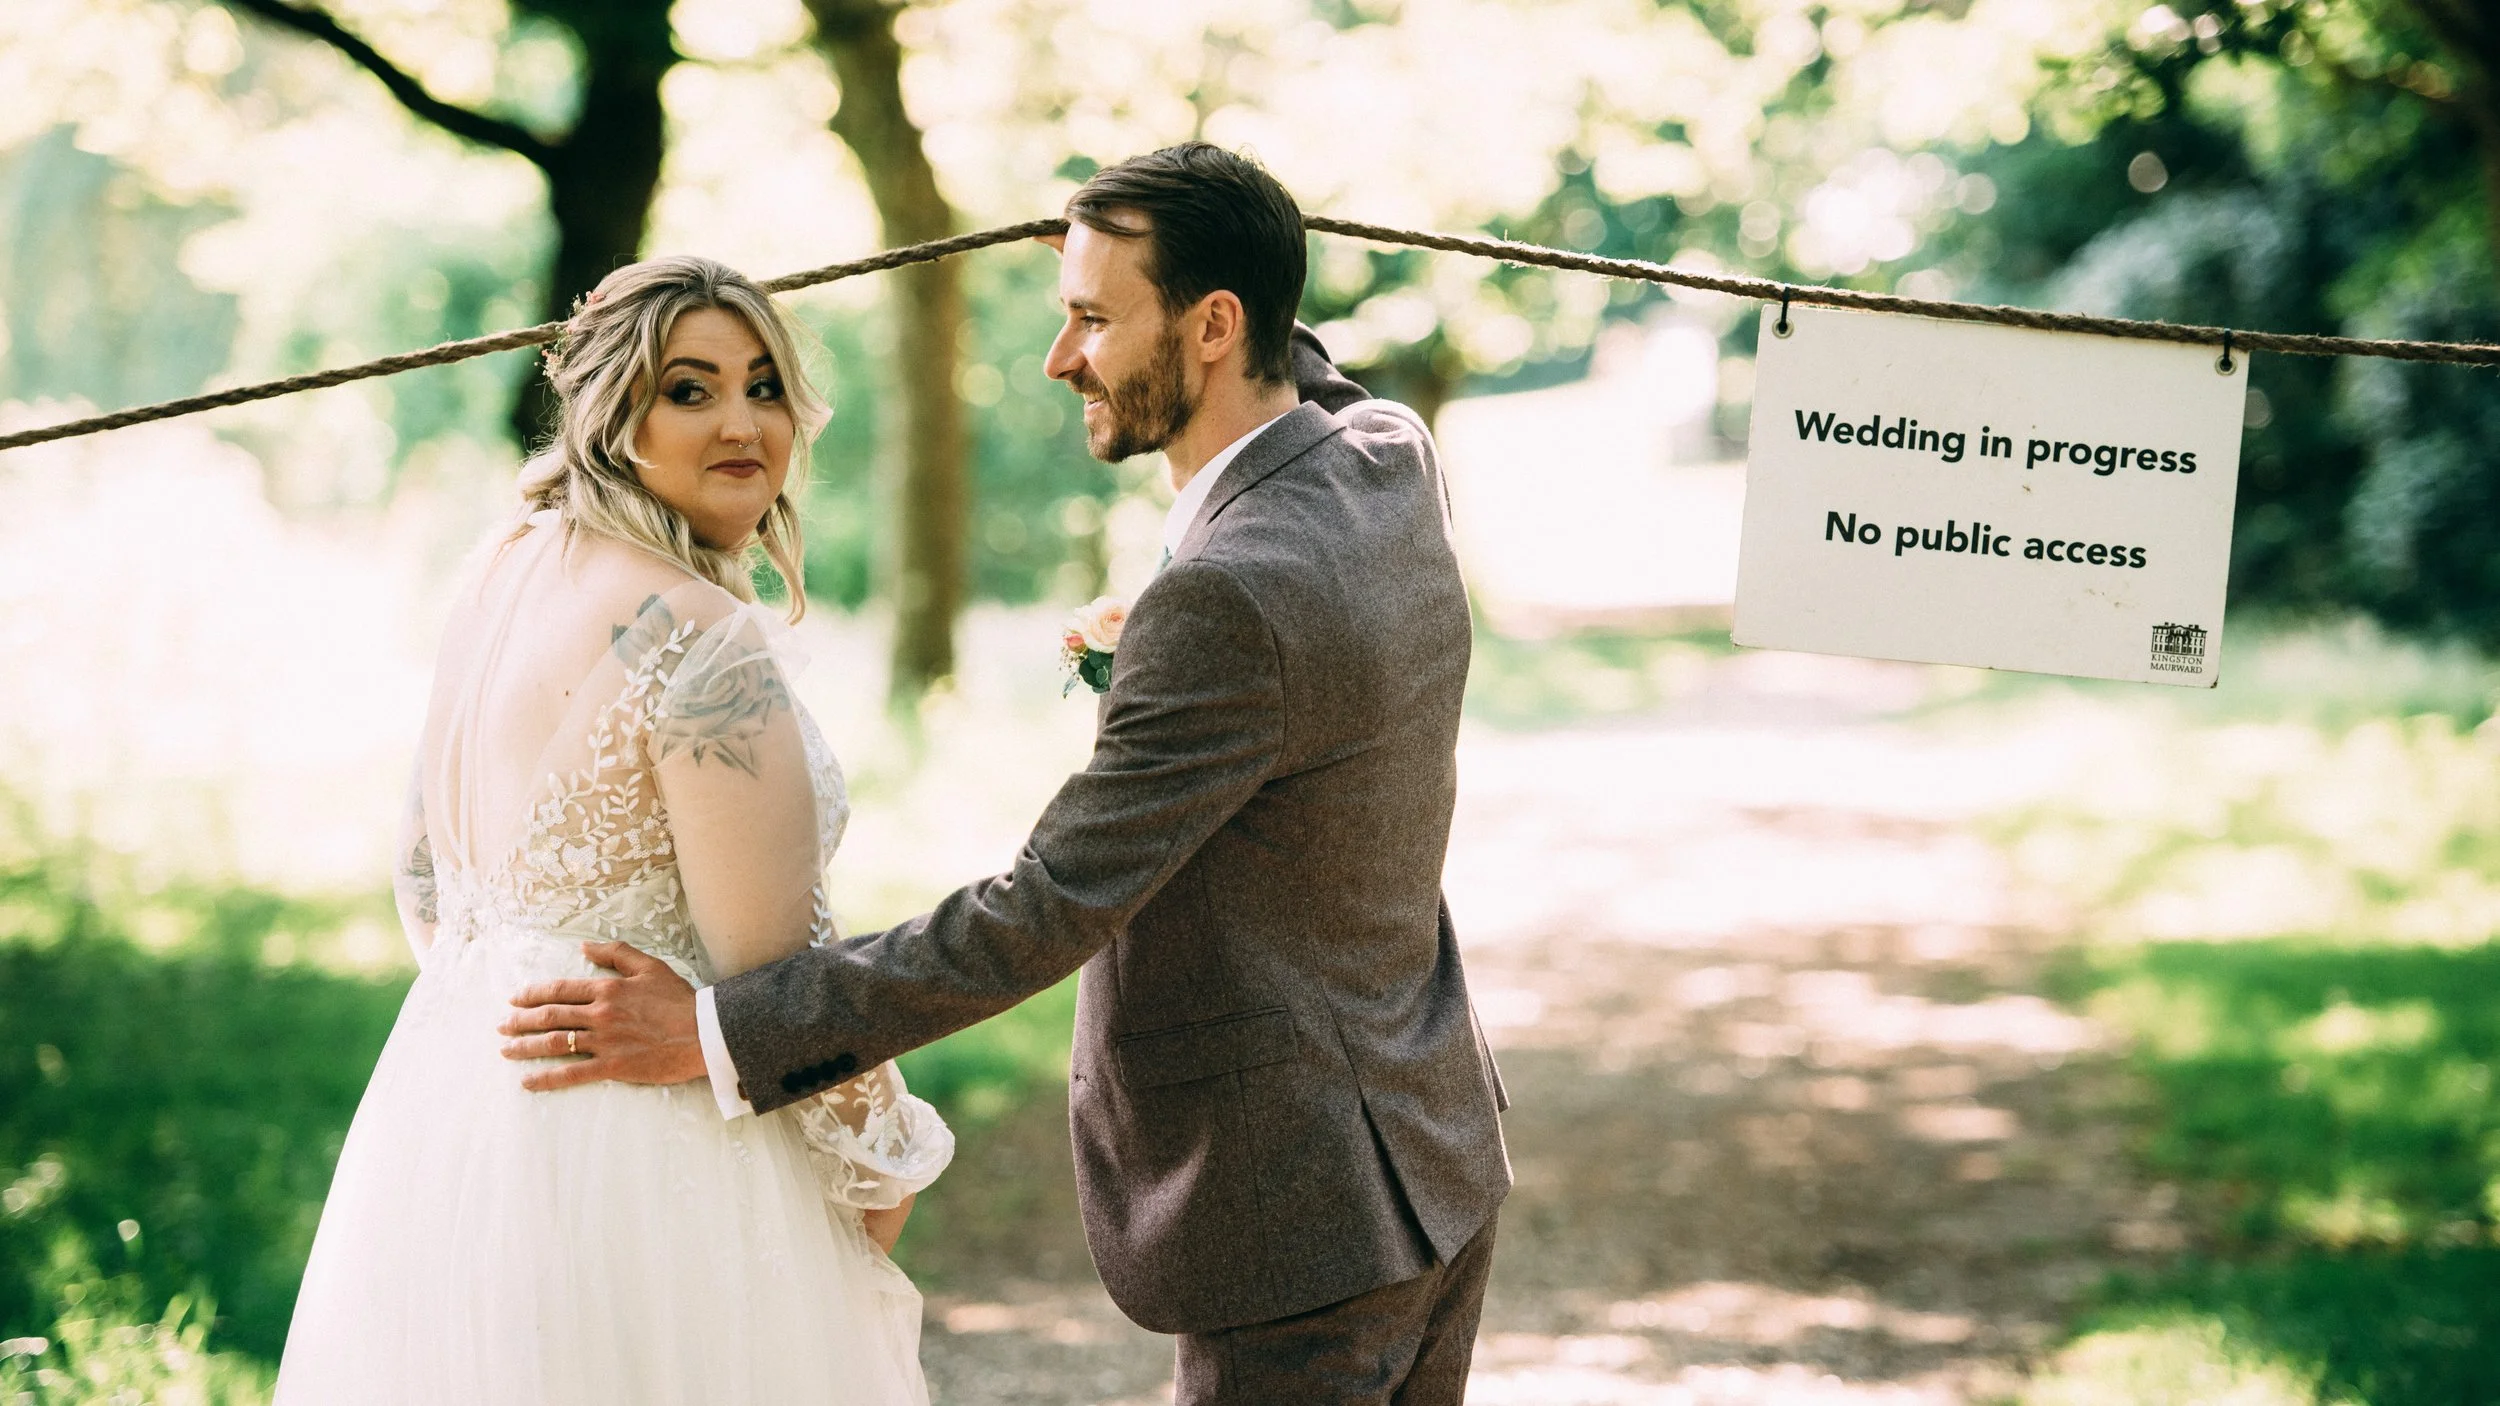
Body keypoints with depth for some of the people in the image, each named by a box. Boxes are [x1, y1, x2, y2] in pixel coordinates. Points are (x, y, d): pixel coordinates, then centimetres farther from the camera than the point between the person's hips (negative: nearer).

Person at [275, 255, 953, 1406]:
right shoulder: (698, 633, -19)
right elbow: (776, 967, -19)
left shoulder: (502, 583, 8)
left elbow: (426, 890, 17)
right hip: (637, 1163, -9)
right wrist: (879, 1163, -4)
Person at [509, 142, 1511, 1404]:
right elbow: (1298, 378, 30)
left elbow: (1045, 914, -25)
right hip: (1432, 1164, 10)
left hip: (1300, 1220, -10)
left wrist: (721, 1034, -22)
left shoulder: (1230, 600, -26)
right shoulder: (1390, 462, 1)